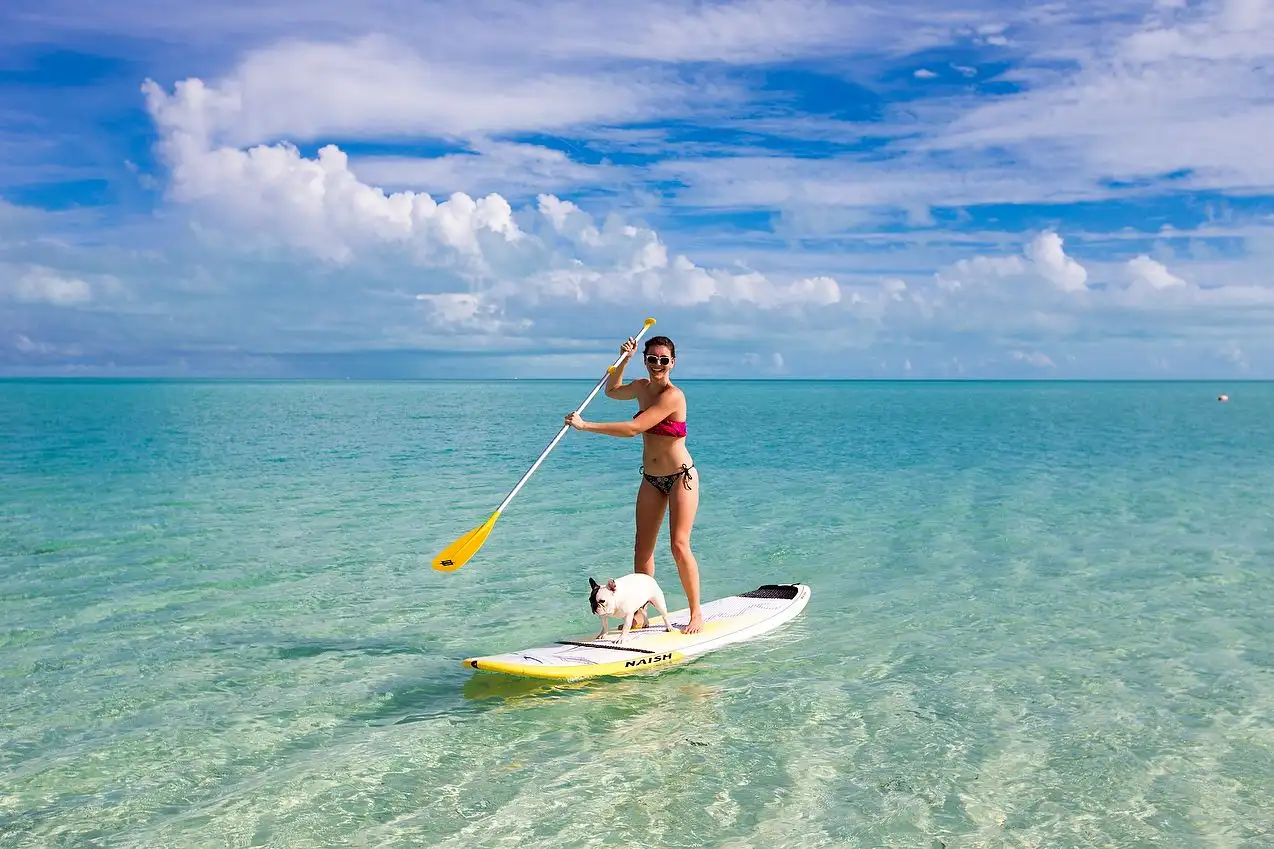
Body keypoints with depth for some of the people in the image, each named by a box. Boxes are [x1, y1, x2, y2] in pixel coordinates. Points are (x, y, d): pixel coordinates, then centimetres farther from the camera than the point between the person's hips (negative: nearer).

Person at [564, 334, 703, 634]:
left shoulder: (673, 396, -21)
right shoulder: (641, 387, 4)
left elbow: (633, 428, -28)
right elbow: (612, 391, 27)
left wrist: (585, 425, -24)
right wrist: (623, 361, 11)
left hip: (680, 476, -7)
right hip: (651, 478, 7)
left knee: (679, 545, -11)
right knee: (642, 547, 5)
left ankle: (696, 614, 1)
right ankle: (640, 613, 13)